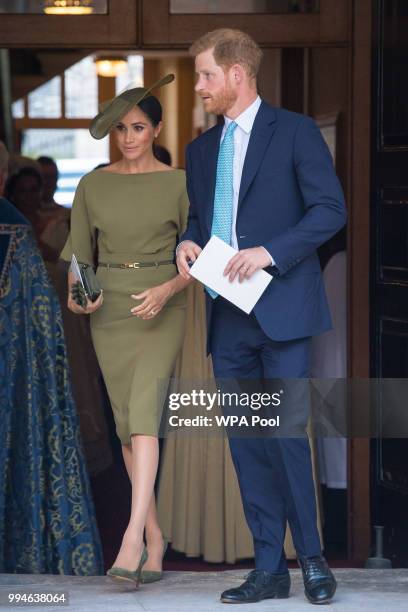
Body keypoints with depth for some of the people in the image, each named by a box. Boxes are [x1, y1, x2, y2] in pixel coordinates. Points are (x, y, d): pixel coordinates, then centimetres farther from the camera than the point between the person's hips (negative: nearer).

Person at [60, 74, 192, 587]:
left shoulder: (177, 184, 0)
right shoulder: (93, 185, 7)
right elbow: (79, 254, 12)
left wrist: (167, 290, -15)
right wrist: (76, 295, -6)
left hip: (162, 308, -3)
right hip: (109, 309, 3)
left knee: (143, 411, -19)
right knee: (126, 420, 4)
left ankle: (132, 536, -27)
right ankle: (154, 535, 14)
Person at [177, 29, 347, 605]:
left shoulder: (295, 131, -2)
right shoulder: (201, 149, 17)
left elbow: (330, 208, -8)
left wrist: (269, 251, -18)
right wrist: (188, 243, 2)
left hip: (280, 309, -6)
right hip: (227, 317, 6)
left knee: (286, 434, -10)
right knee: (246, 444, 5)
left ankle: (312, 559, 4)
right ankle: (269, 569, 11)